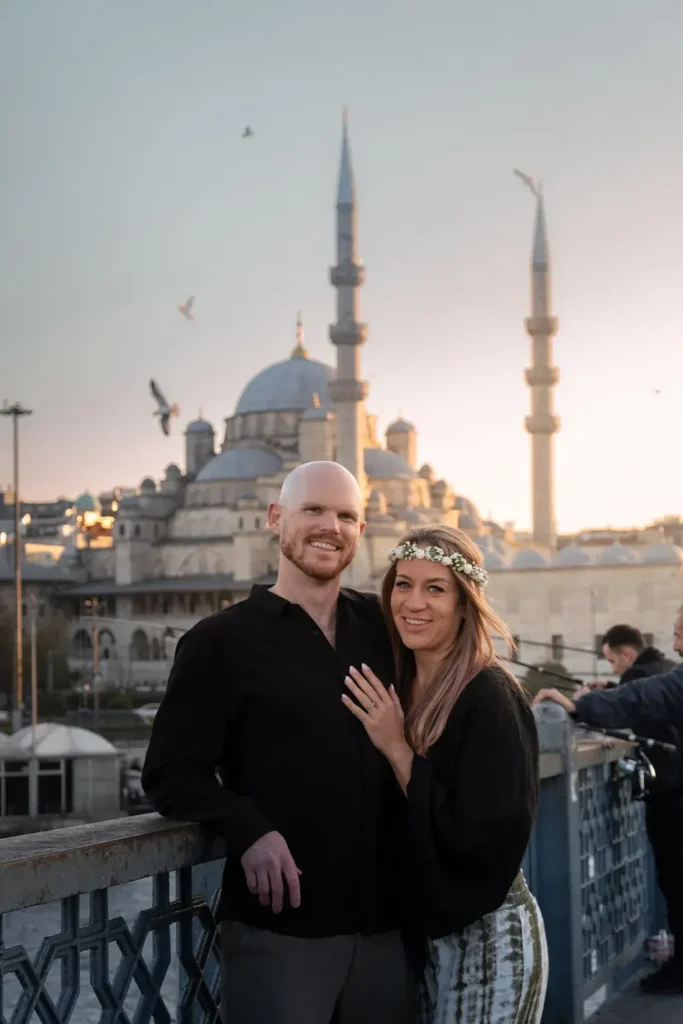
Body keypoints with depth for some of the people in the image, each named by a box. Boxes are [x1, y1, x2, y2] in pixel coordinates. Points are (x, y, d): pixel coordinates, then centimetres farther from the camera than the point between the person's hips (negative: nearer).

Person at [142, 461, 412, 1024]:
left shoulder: (383, 625, 10)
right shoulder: (222, 639, -2)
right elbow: (172, 773, -5)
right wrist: (248, 830, -21)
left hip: (384, 921, 4)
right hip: (280, 925, -4)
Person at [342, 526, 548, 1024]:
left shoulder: (490, 697, -17)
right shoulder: (397, 690, 3)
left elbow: (483, 839, -23)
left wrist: (397, 750, -20)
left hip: (485, 938, -7)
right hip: (422, 929, 7)